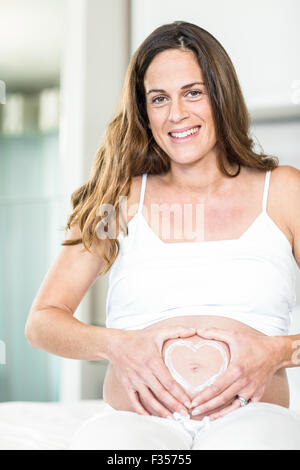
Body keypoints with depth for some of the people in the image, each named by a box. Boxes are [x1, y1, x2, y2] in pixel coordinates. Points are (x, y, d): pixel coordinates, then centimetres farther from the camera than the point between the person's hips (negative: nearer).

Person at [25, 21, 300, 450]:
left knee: (248, 442, -37)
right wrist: (115, 345, -5)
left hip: (252, 418, 0)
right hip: (137, 419, 1)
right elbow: (42, 320, 13)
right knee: (99, 440, -35)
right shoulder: (123, 197, 17)